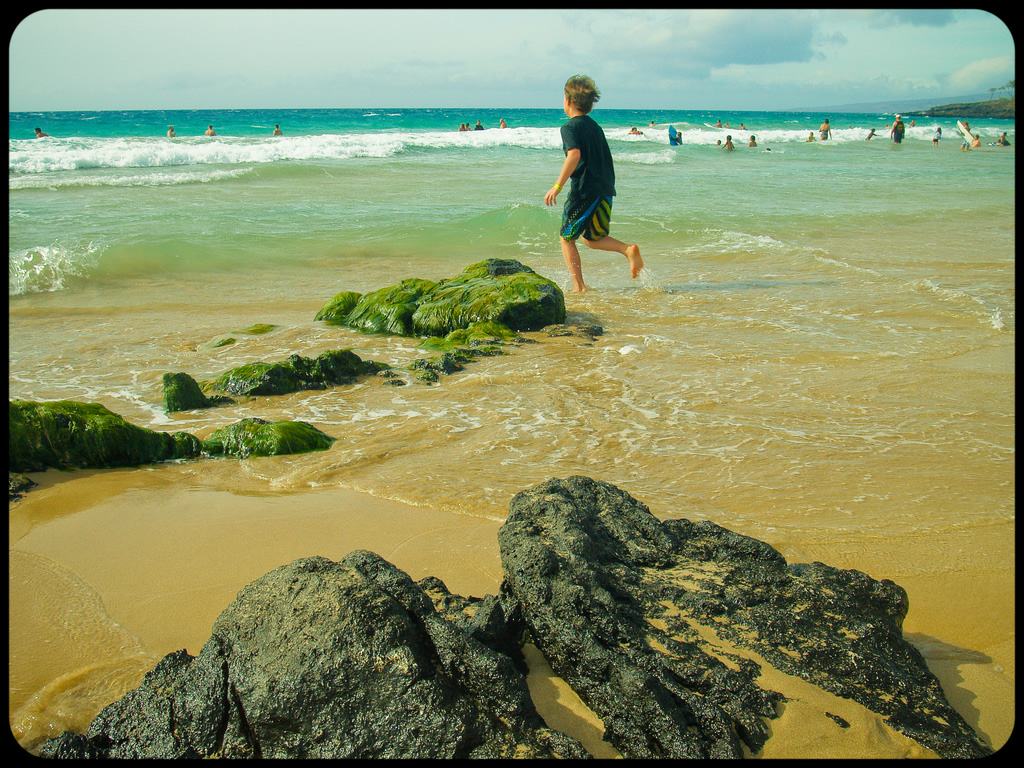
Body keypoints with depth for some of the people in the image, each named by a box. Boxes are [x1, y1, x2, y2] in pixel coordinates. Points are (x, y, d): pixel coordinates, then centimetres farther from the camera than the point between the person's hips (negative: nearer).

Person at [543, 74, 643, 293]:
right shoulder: (594, 126, 16)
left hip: (584, 191, -7)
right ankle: (628, 249, -4)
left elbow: (575, 154, -25)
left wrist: (557, 187, -27)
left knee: (566, 238, 7)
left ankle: (579, 287, 0)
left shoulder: (570, 128, -8)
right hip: (605, 189, 8)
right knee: (592, 238, 20)